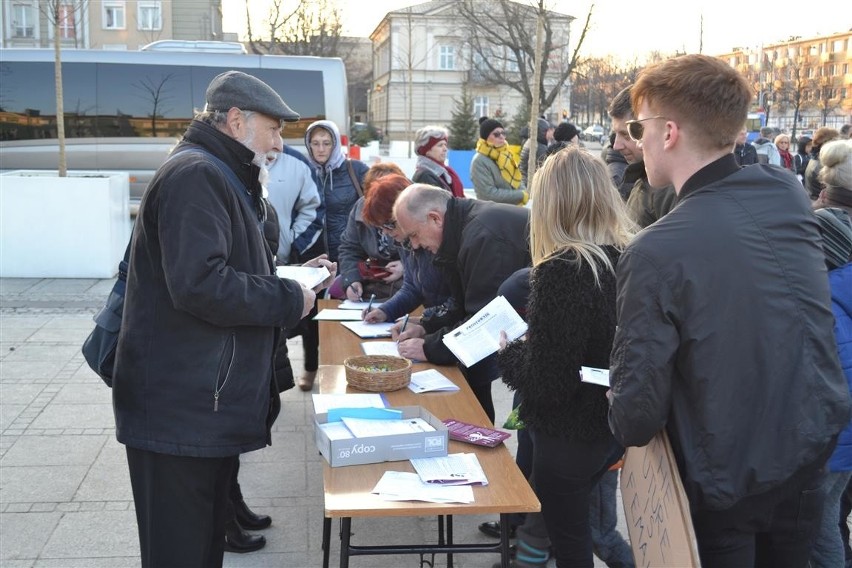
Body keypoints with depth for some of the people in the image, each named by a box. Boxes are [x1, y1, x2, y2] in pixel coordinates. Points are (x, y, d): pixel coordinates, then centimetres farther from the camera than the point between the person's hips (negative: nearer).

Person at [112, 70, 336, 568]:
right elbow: (199, 284, -27)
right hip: (183, 410, -11)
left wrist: (295, 276, 11)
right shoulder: (196, 175, -15)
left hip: (208, 405, 11)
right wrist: (289, 300, -15)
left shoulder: (222, 177, 20)